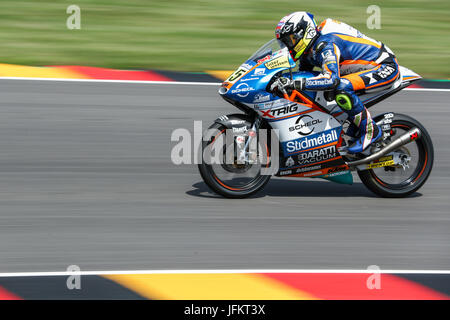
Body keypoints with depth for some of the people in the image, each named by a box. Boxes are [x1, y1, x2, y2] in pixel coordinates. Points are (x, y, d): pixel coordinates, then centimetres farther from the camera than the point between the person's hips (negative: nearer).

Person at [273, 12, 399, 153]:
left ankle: (370, 130, -17)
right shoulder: (309, 49, 5)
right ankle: (354, 131, 17)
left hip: (386, 67, -11)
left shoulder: (325, 45, -26)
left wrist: (294, 83, -43)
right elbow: (303, 73, 22)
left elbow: (331, 79, -41)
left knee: (340, 88, -31)